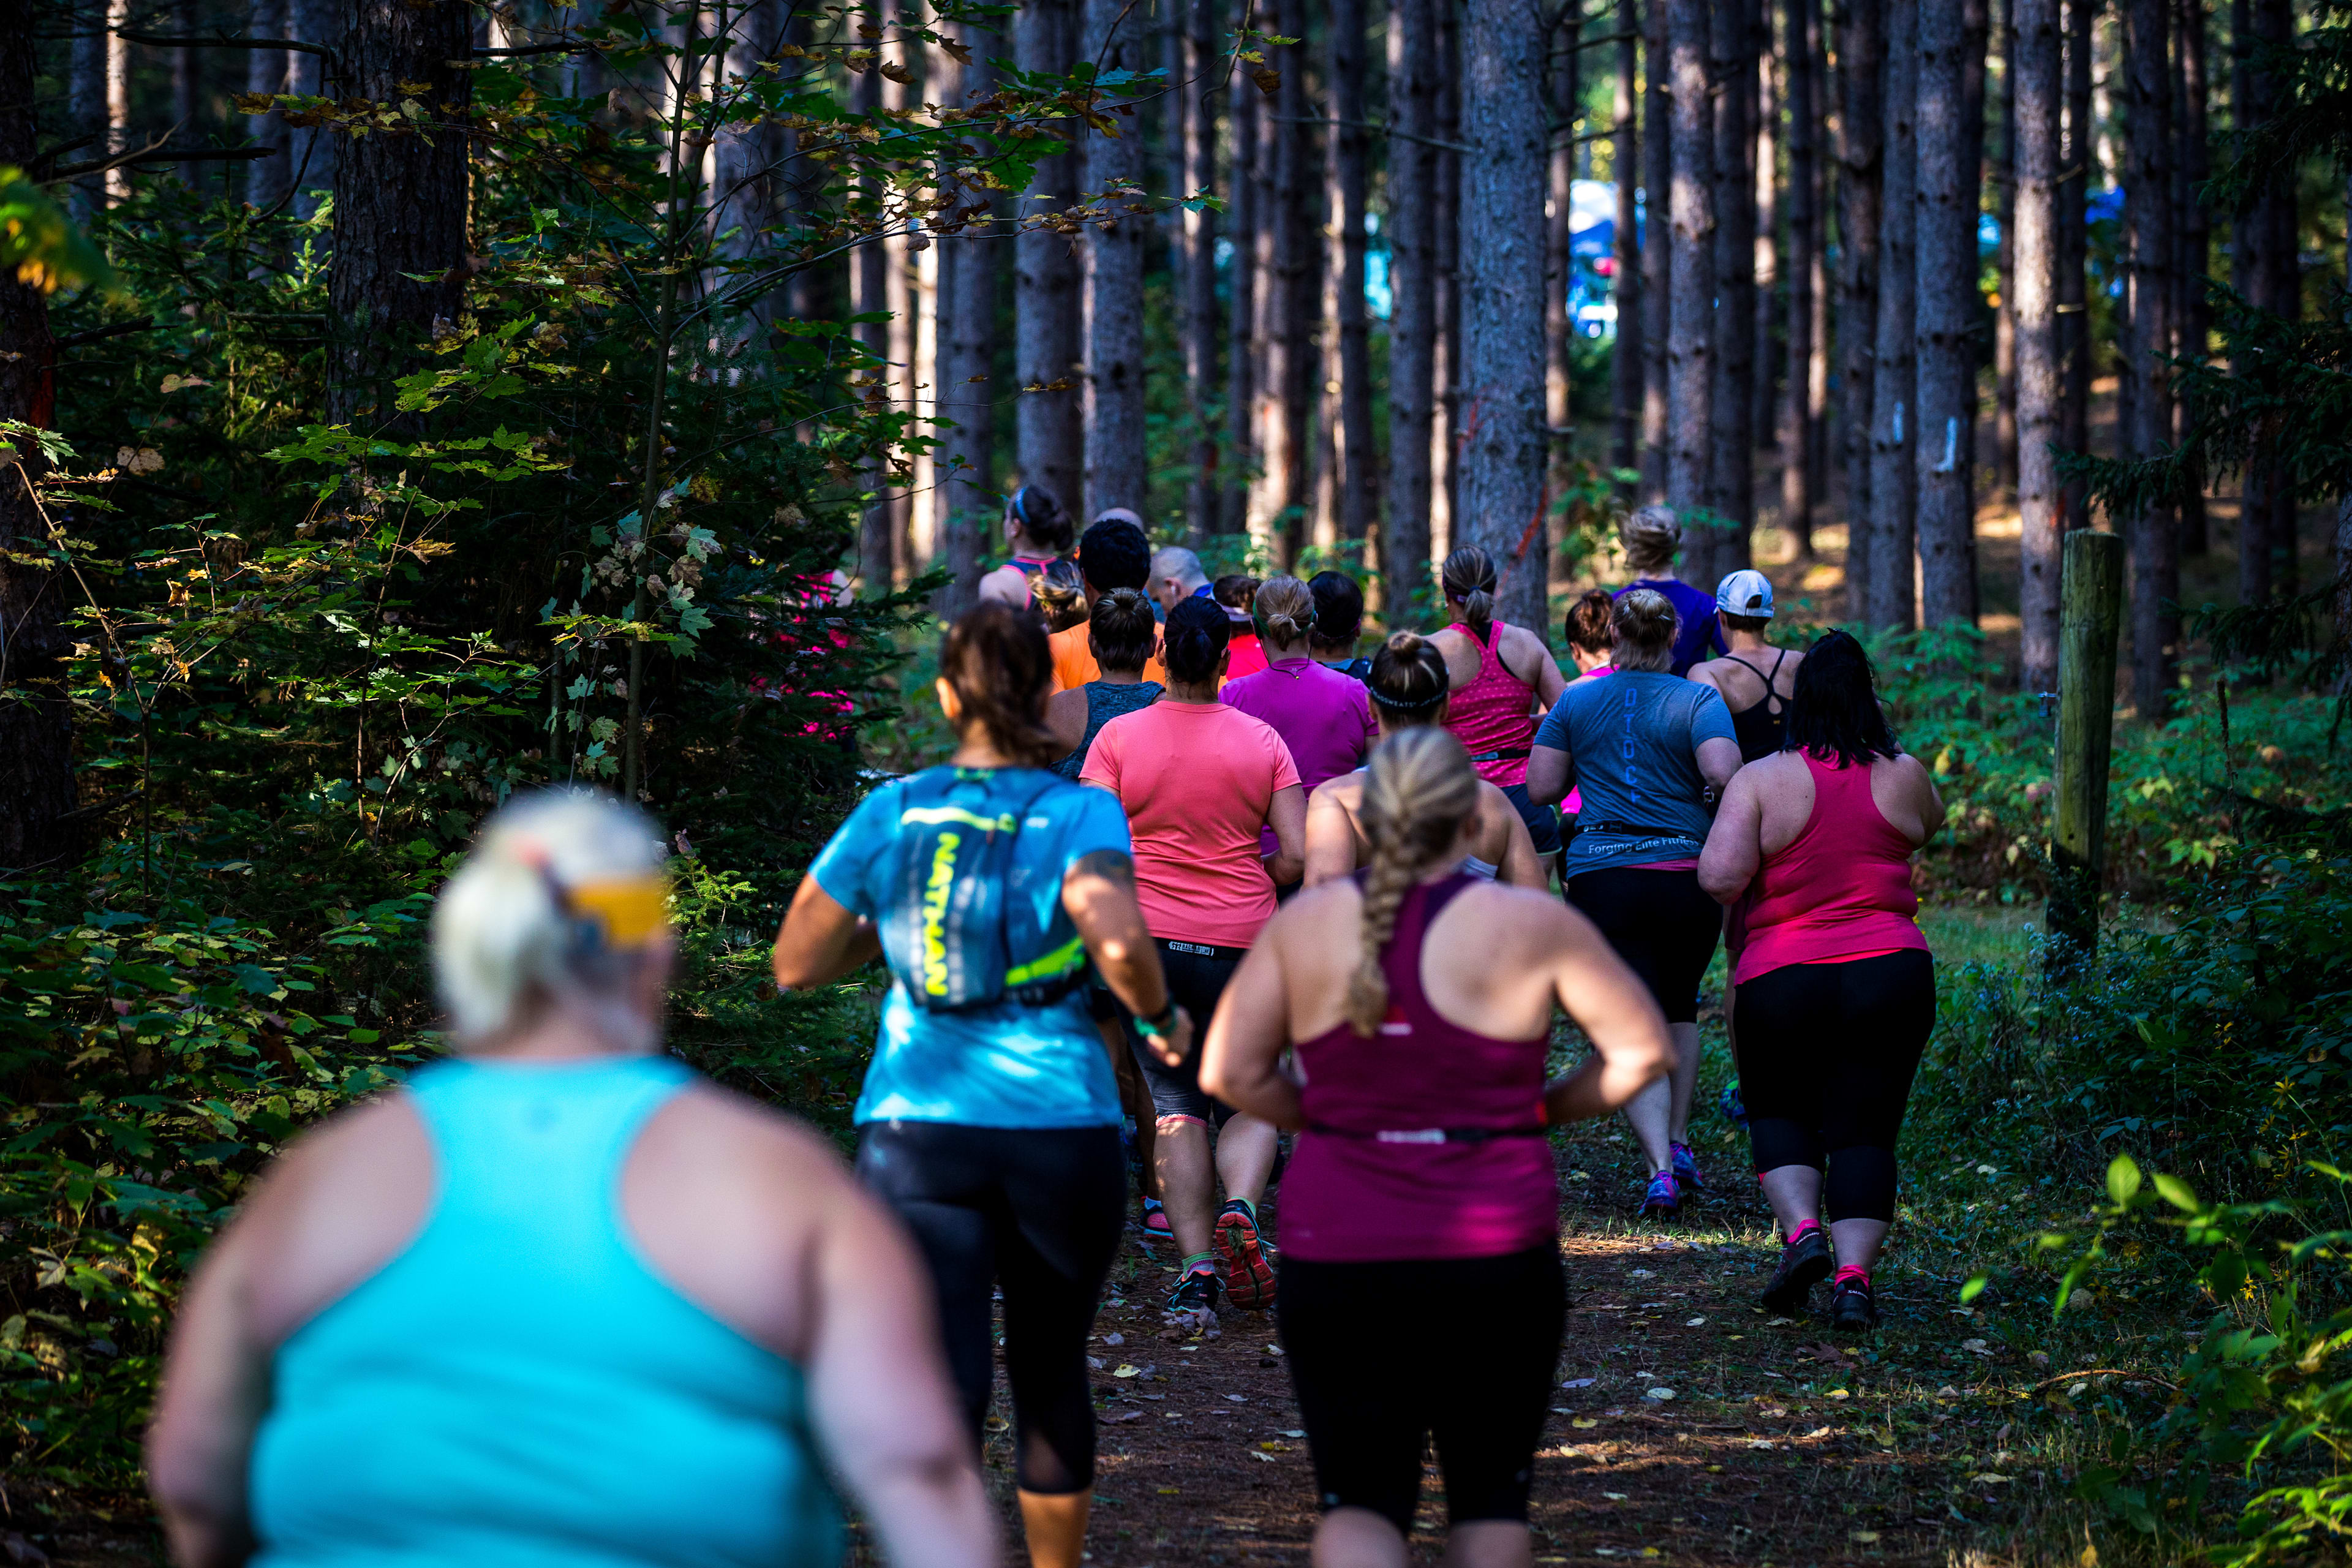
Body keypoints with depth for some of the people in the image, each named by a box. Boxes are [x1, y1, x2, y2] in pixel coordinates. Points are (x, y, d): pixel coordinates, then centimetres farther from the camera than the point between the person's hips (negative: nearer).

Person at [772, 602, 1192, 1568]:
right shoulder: (1080, 817, -4)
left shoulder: (889, 815, 3)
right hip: (1060, 1131, 0)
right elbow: (1119, 940, -22)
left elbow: (795, 965, 8)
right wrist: (1161, 1016, -4)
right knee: (1051, 1369, 20)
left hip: (915, 1130, 0)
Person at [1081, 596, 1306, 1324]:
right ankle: (1240, 1207, -17)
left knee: (1176, 1104, 8)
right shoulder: (1261, 741, 0)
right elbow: (1300, 857, -4)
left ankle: (1196, 1266, -3)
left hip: (1149, 937, 0)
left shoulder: (1119, 737, -3)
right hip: (1243, 940, 0)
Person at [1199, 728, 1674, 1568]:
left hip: (1334, 1256, 1)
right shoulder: (1531, 926, -7)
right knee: (1489, 1494, 16)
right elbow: (1643, 1048, 0)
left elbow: (1229, 1072, 0)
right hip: (1495, 1259, -1)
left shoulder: (1305, 924, -1)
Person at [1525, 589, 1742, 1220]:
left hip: (1600, 877, 0)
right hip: (1686, 873, 0)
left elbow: (1540, 788, 4)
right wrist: (1712, 807, 4)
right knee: (1680, 1009, 25)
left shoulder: (1576, 701, 5)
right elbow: (1723, 775, -17)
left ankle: (1660, 1168, -17)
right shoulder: (1699, 701, -2)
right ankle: (1678, 1144, 27)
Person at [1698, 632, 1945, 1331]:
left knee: (1779, 1114, 17)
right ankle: (1853, 1274, -9)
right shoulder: (1904, 777, 2)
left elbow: (1719, 877, -16)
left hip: (1782, 982, -1)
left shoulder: (1760, 780, -6)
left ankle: (1802, 1230, -6)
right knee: (1864, 1128, 5)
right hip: (1892, 976, 1)